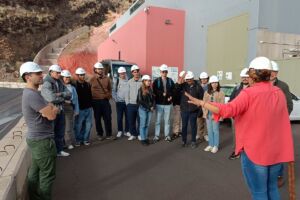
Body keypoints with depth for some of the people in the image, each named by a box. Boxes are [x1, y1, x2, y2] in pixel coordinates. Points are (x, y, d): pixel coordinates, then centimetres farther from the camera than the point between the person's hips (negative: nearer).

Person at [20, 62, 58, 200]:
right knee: (47, 175, 3)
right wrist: (54, 109, -4)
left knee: (35, 171, 19)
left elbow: (47, 110, 14)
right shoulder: (32, 94, -23)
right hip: (42, 140, -10)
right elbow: (52, 115, -24)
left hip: (36, 139, 10)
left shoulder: (30, 93, 11)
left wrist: (50, 108, -7)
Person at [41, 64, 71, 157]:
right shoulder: (46, 84, -16)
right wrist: (63, 98, -12)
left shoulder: (60, 82, 7)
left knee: (60, 131, 16)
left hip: (60, 110, 7)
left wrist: (61, 94, -19)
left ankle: (59, 150, 31)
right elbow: (51, 99, -29)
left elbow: (69, 94, 0)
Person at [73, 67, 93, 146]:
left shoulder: (87, 84, 10)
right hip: (80, 109, -5)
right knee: (78, 125, 1)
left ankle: (85, 139, 19)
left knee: (88, 124, 7)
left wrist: (91, 104, 11)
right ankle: (78, 140, 16)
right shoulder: (74, 85, -6)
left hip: (88, 108, 5)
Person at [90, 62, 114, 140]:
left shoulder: (107, 78, 5)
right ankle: (100, 134, 22)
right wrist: (91, 99, -2)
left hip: (105, 101, 2)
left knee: (108, 118, 3)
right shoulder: (92, 79, -1)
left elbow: (110, 89, 14)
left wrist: (109, 95, 2)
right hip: (96, 101, -1)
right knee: (98, 119, 8)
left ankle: (109, 134, 13)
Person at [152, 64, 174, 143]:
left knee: (167, 120, 9)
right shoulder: (156, 81, 0)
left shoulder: (170, 81, 5)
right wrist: (162, 93, -15)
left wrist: (171, 96, -9)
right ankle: (156, 136, 14)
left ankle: (167, 135, 20)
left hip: (168, 104, 2)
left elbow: (173, 90, 7)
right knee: (158, 121, 5)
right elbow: (154, 91, -7)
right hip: (159, 103, -1)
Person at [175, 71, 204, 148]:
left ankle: (193, 141, 23)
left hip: (194, 110, -1)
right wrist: (178, 83, -28)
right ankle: (184, 141, 24)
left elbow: (201, 98, -2)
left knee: (193, 126, 9)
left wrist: (200, 109, -4)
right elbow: (176, 91, -12)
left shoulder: (198, 87, -5)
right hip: (184, 109, 1)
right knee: (184, 126, 11)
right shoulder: (183, 85, -3)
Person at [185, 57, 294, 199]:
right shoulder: (279, 93, 1)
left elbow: (228, 110, -30)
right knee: (272, 188, 23)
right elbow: (282, 122, 8)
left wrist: (201, 103, -26)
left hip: (254, 151, -6)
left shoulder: (249, 93, -18)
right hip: (275, 151, 6)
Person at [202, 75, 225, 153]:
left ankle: (215, 146, 15)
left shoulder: (221, 93, -5)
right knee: (209, 130, 13)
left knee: (215, 130, 2)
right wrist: (205, 112, 0)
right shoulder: (206, 92, 9)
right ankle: (210, 145, 25)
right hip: (208, 113, 5)